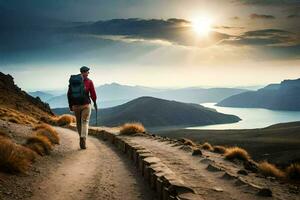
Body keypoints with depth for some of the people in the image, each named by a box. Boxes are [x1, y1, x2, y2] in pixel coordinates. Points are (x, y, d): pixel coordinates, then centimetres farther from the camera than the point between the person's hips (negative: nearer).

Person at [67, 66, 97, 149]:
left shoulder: (72, 81, 7)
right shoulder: (89, 81, -4)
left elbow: (69, 93, 5)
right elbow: (93, 93, -5)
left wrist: (70, 105, 12)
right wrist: (95, 102, 12)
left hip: (75, 105, 4)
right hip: (86, 104, -3)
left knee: (78, 123, 18)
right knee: (85, 123, -2)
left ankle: (82, 139, 29)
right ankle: (83, 141, -15)